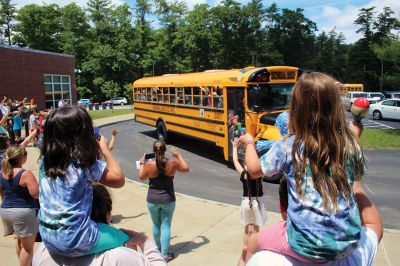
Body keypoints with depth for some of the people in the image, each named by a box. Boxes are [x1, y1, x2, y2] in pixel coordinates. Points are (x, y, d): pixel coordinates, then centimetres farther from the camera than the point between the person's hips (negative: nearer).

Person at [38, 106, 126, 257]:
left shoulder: (45, 160, -2)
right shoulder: (85, 163, -19)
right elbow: (119, 180, -9)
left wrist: (95, 148, 6)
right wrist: (105, 149, -4)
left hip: (47, 237, 7)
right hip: (75, 241, -7)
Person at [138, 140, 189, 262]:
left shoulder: (149, 164, -17)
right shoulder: (173, 163, -15)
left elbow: (141, 177, 2)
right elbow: (186, 169, 3)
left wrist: (142, 163, 16)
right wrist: (179, 155, 12)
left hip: (152, 200, 1)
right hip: (168, 200, 0)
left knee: (156, 225, 21)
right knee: (166, 226, 10)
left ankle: (158, 249, 41)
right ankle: (165, 254, 15)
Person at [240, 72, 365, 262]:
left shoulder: (287, 147, -13)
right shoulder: (350, 145, -6)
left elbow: (254, 169, 3)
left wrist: (248, 143, 21)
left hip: (307, 247, -3)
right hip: (348, 244, 4)